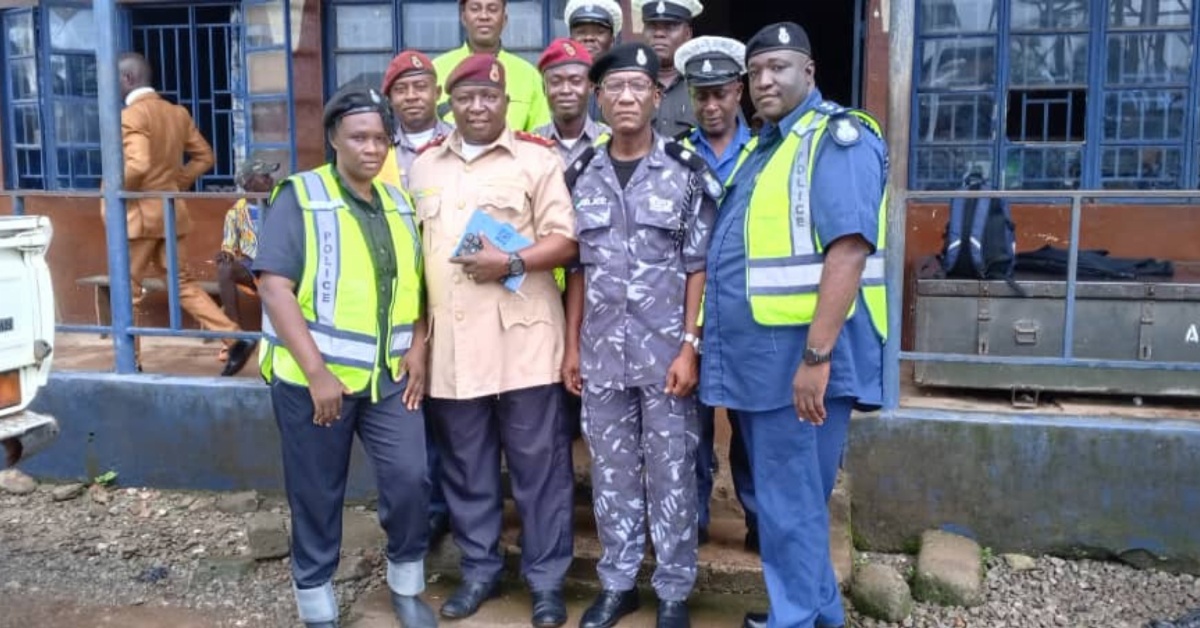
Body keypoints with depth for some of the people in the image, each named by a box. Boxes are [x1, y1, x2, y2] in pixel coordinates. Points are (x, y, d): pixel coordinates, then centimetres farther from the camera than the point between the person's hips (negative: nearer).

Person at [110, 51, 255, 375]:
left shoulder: (130, 116, -14)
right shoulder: (177, 113, 9)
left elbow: (137, 165, -27)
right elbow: (203, 156, 13)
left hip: (137, 214, -7)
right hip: (170, 212, 7)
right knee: (183, 282, 12)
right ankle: (236, 340, 1)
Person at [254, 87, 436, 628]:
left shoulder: (399, 204, 11)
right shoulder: (300, 197, -7)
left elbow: (416, 283, 16)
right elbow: (274, 285, -15)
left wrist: (418, 347, 2)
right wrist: (316, 371, -19)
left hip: (390, 376, 4)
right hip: (315, 377, -4)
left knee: (409, 478, -1)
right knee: (317, 496, 8)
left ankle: (406, 585, 24)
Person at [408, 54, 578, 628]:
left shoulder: (537, 159, 1)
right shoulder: (424, 165, 14)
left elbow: (565, 241, -4)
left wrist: (511, 263, -20)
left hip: (522, 339, -4)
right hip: (451, 340, 4)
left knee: (538, 463, 4)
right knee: (465, 466, 13)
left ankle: (547, 579, 17)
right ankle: (479, 570, 29)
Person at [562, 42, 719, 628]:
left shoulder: (688, 171, -3)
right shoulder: (581, 174, 6)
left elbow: (699, 268, -5)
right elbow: (578, 268, 10)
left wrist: (690, 347, -10)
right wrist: (571, 345, 6)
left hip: (666, 349, -3)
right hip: (601, 351, 3)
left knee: (671, 472, 6)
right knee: (611, 472, 12)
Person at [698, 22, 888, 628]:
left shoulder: (840, 137, -10)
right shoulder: (760, 148, 18)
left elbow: (850, 248, -21)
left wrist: (816, 356, -26)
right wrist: (719, 351, 17)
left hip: (799, 358, -9)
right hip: (757, 357, 9)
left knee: (790, 504, 1)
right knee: (780, 498, 18)